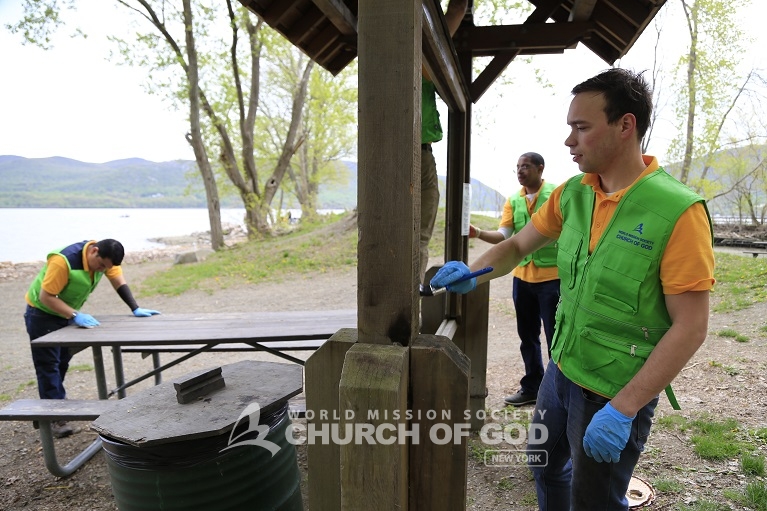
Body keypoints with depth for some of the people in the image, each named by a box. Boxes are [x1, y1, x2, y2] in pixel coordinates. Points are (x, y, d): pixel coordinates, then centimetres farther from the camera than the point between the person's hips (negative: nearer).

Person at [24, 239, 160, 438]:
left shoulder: (103, 256, -15)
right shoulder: (62, 261, -35)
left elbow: (118, 280, -10)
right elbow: (45, 297, -32)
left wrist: (135, 309, -18)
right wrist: (75, 316, -40)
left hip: (66, 313, 7)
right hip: (42, 313, -7)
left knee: (62, 361, 16)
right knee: (48, 365, -4)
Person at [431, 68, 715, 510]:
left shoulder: (678, 211, -21)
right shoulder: (572, 194, -2)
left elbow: (690, 328, -19)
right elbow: (518, 246, 9)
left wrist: (623, 409, -21)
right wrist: (472, 274, -11)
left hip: (617, 394, -6)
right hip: (561, 371, 6)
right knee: (546, 463, 26)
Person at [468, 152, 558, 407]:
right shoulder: (513, 201, 6)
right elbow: (503, 235, -4)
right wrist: (478, 233, -22)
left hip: (552, 277, -5)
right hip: (522, 277, 5)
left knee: (555, 337, 3)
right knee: (527, 337, 15)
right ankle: (531, 387, 29)